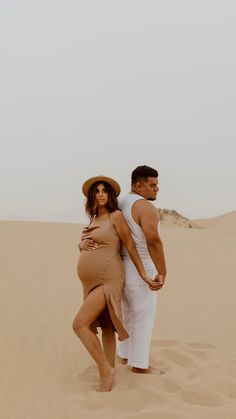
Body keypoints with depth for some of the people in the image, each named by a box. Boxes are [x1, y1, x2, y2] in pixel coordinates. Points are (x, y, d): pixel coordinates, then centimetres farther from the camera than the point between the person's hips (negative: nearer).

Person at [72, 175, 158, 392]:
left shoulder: (116, 216, -7)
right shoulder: (94, 220, 15)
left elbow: (131, 246, -7)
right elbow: (83, 244, 24)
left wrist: (144, 275, -7)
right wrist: (81, 244, 0)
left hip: (107, 280, -8)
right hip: (93, 283, 8)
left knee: (80, 324, -16)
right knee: (106, 327, 11)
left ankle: (105, 370, -4)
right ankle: (109, 373, 18)